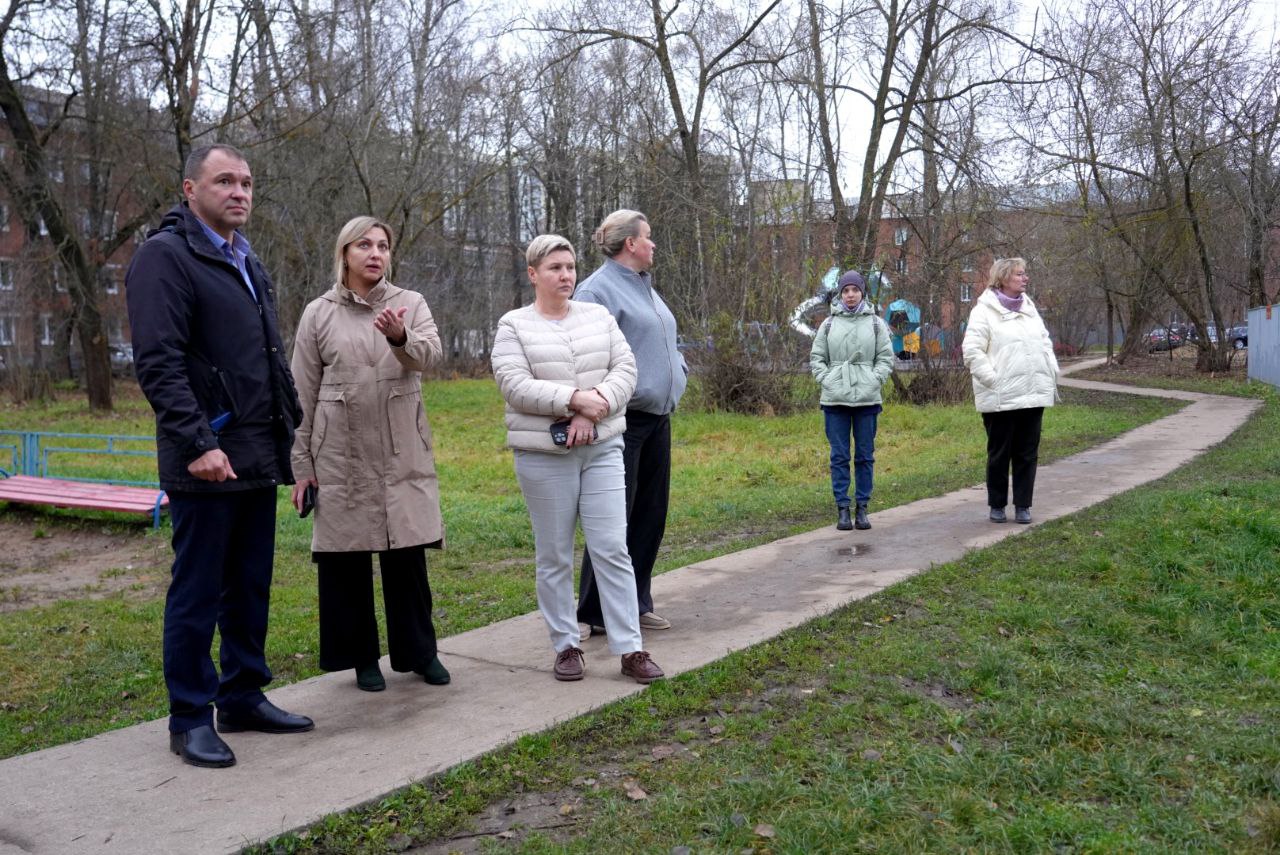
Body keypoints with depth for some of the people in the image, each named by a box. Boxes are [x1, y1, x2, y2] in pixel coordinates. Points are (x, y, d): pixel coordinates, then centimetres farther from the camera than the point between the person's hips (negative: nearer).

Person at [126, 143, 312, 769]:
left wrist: (289, 430, 16)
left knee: (251, 587, 14)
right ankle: (190, 718, 13)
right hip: (206, 460, -8)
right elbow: (158, 363, -17)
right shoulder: (165, 256, -8)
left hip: (258, 458, 8)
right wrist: (198, 443, -23)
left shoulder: (247, 264, 18)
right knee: (197, 593, 1)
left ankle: (243, 697, 26)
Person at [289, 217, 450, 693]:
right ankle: (362, 657, 19)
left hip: (402, 455, 1)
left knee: (407, 552, 5)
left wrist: (401, 338, -36)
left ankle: (419, 651, 20)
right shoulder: (318, 314, 4)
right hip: (340, 456, 0)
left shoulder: (410, 304, 6)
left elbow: (431, 354, -14)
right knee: (345, 556, 4)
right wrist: (301, 465, 1)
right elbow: (303, 395, 4)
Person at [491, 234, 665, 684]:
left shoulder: (599, 316, 9)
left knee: (612, 549, -1)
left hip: (602, 449, 2)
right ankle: (566, 645, 19)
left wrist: (593, 409, -15)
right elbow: (515, 386, -12)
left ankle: (630, 648, 4)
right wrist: (574, 399, -21)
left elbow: (625, 370, 2)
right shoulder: (513, 326, 0)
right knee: (554, 557, 6)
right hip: (543, 454, -2)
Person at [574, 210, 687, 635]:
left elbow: (664, 344, 27)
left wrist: (678, 371, 11)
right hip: (624, 420, -9)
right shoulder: (599, 289, -11)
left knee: (651, 514, 13)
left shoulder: (644, 287, 18)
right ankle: (597, 612, 8)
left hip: (658, 417, 9)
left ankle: (637, 604, 24)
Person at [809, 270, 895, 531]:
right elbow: (816, 358, 9)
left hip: (867, 399, 0)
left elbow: (886, 357, 5)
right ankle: (842, 509, 8)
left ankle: (862, 508, 13)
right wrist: (826, 380, -5)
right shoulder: (829, 324, 7)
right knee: (839, 456, 2)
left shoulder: (875, 323, 6)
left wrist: (875, 380, -8)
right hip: (835, 400, 0)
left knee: (865, 456, 5)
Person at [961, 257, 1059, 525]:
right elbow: (972, 351, -14)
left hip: (1033, 395, 6)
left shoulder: (1029, 307, 14)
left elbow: (1045, 342, 21)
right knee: (999, 453, 5)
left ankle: (1023, 505, 17)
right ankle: (997, 505, 17)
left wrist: (1051, 373, 9)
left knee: (1027, 453, 8)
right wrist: (993, 380, -17)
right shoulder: (984, 311, -8)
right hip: (1001, 399, -6)